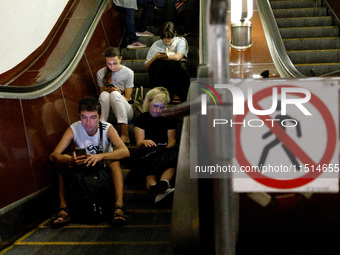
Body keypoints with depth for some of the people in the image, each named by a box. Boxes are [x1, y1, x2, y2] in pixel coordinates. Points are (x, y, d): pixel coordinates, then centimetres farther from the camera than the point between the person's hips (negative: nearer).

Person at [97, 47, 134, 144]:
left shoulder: (128, 73, -5)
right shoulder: (101, 73, 0)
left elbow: (127, 98, -2)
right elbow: (101, 97, 8)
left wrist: (118, 92, -24)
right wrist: (107, 91, -15)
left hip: (126, 111, -1)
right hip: (107, 110, 2)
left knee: (115, 94, -33)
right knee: (104, 94, -30)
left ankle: (124, 135, -44)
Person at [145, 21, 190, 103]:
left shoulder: (181, 41, 4)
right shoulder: (156, 45, 8)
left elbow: (178, 57, -19)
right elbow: (146, 67, 3)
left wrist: (162, 57, -10)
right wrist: (155, 57, -16)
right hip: (161, 76, 2)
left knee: (172, 63, -33)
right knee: (157, 63, -28)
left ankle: (176, 95, -24)